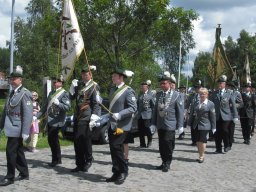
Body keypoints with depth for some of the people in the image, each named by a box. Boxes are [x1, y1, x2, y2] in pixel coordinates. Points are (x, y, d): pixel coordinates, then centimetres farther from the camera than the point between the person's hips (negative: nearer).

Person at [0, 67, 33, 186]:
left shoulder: (24, 93, -12)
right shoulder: (12, 93, 15)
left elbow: (28, 114, -18)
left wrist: (25, 132, -22)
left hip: (17, 128, -8)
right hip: (11, 127, 8)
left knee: (10, 151, -6)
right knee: (18, 151, 14)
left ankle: (10, 177, 5)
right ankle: (24, 173, 25)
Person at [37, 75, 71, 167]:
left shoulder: (64, 93, -8)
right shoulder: (51, 92, 15)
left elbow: (67, 107, -17)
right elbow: (45, 106, 19)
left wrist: (58, 103, -31)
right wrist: (37, 116, 16)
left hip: (56, 121, -8)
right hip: (49, 120, 8)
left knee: (52, 140, -6)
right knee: (53, 140, 14)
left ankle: (56, 160, 6)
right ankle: (57, 159, 26)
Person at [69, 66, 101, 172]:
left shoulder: (94, 86, -5)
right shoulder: (79, 84, 15)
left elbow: (96, 104, -9)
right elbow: (72, 97, 16)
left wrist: (93, 119, -17)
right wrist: (73, 86, -1)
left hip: (86, 117, -6)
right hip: (77, 116, 7)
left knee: (84, 139, -9)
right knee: (76, 141, 7)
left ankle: (88, 160, 12)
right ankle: (80, 164, 15)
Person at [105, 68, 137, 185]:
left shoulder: (128, 91, -10)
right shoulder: (113, 90, 15)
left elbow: (133, 108, -17)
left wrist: (120, 115, -25)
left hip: (122, 125, -8)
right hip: (112, 124, 8)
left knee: (116, 146, -12)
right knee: (113, 148, 9)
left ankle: (123, 172, 5)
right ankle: (116, 172, 20)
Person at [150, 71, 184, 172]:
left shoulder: (177, 95, -4)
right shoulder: (159, 94, 11)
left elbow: (180, 111, -5)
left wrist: (180, 125, -8)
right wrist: (153, 123, 11)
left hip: (170, 125, -5)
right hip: (160, 125, 5)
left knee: (168, 144, -4)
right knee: (161, 145, 9)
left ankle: (167, 163, 11)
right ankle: (164, 162, 22)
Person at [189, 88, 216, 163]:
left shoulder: (210, 104, -3)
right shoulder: (196, 104, 10)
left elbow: (213, 116, -3)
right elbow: (192, 114, 14)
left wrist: (213, 127, -5)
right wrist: (191, 124, 11)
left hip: (204, 125, -5)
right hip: (196, 125, 5)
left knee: (203, 140, -4)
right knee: (198, 141, 8)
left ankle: (202, 156, 9)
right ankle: (200, 155, 19)